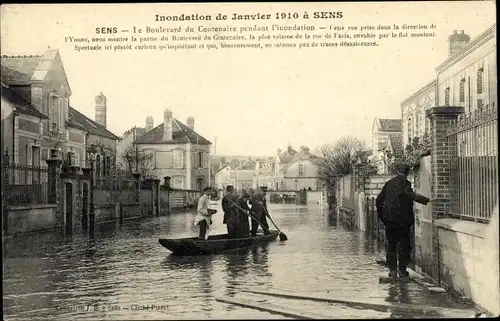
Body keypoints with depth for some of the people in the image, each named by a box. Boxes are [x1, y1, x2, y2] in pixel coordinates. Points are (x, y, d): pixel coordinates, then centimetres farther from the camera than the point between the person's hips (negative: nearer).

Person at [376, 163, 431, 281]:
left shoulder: (389, 183, 12)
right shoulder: (404, 183, -6)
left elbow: (379, 200, 14)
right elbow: (410, 195, -25)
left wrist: (381, 216, 23)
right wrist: (426, 200, -27)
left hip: (389, 219, 5)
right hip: (403, 219, -5)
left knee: (391, 245, 10)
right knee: (404, 245, 2)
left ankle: (392, 270, 9)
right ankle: (402, 271, 2)